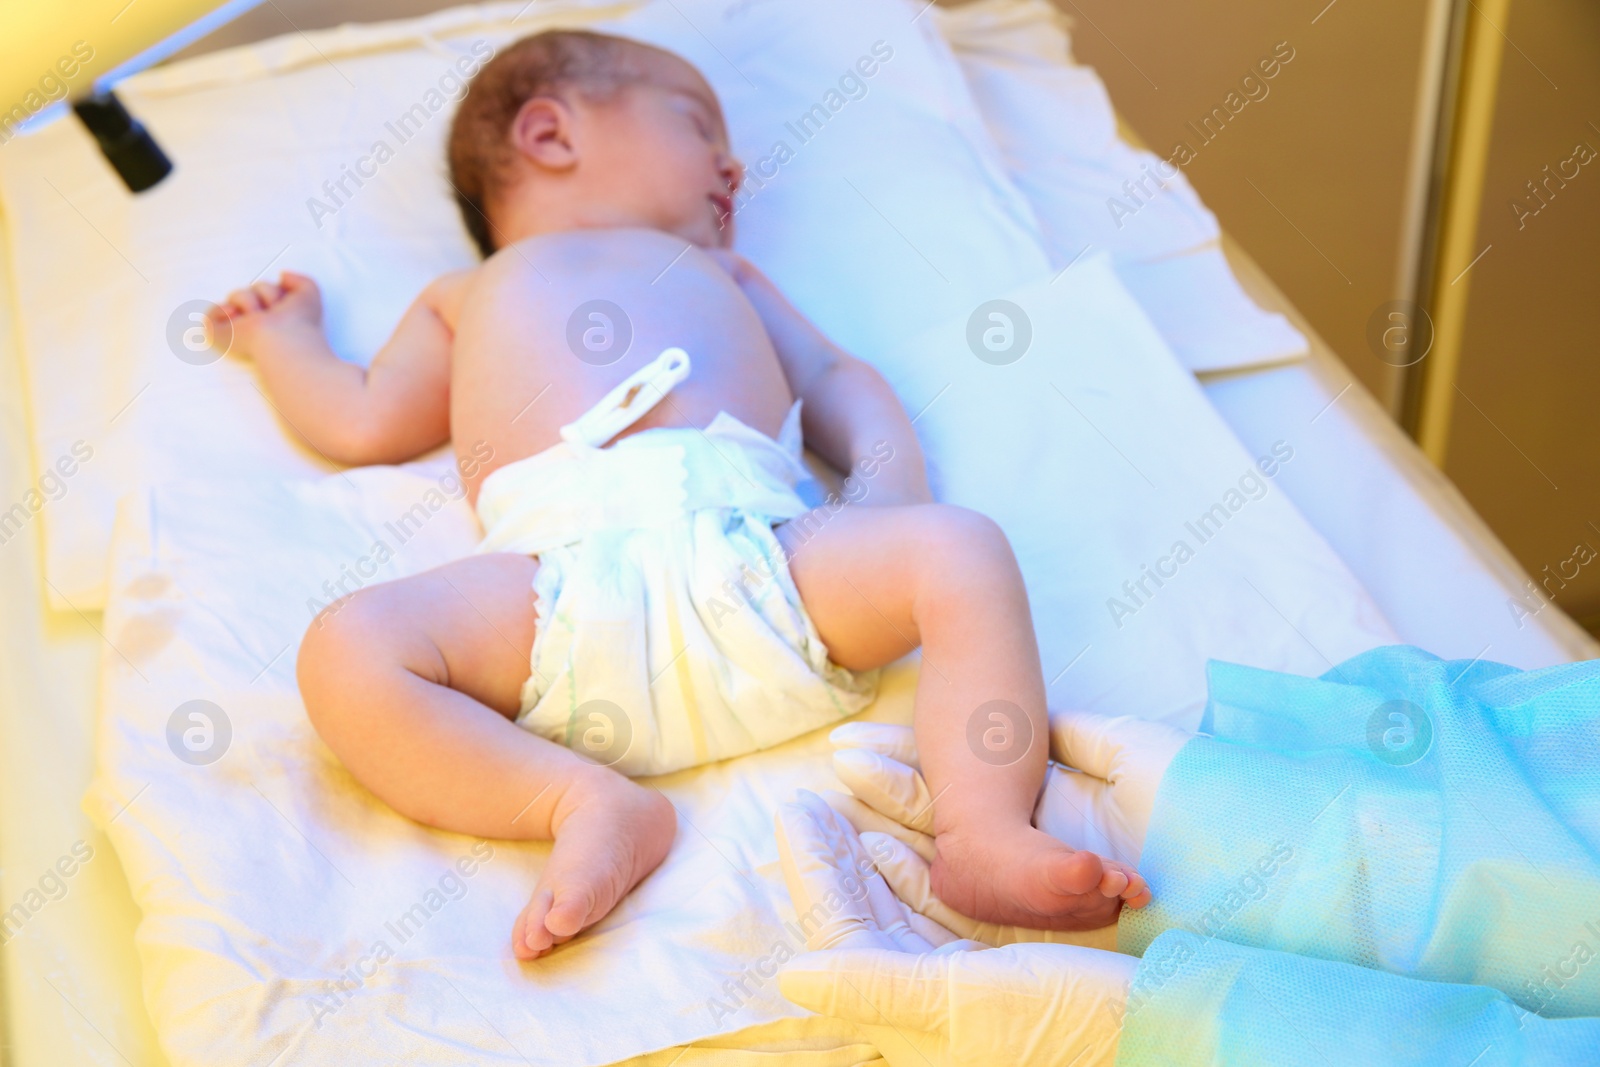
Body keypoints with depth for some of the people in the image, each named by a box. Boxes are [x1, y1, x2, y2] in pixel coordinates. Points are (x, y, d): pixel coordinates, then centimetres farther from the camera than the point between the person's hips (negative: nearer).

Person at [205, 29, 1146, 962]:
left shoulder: (721, 272, 42)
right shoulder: (468, 296, 39)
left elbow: (837, 378, 32)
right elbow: (366, 422, 30)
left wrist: (887, 479, 12)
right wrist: (284, 336, 45)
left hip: (751, 545, 2)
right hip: (562, 565, -1)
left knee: (962, 548, -22)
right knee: (346, 650, -26)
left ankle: (987, 838, -30)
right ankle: (591, 803, -31)